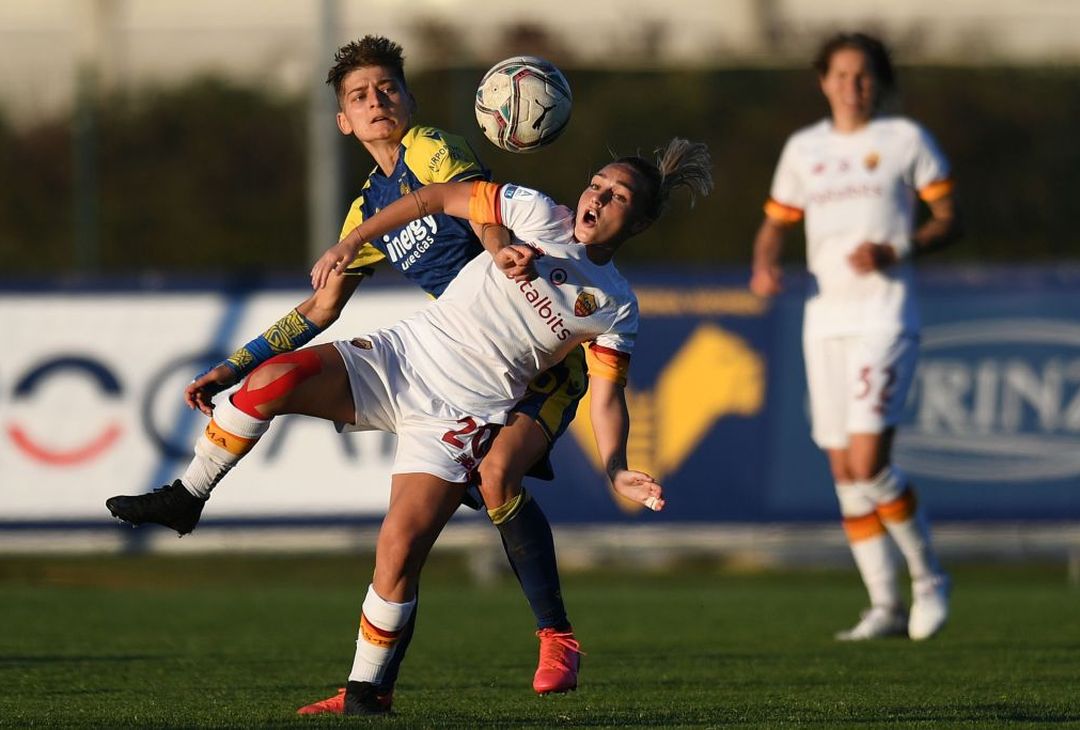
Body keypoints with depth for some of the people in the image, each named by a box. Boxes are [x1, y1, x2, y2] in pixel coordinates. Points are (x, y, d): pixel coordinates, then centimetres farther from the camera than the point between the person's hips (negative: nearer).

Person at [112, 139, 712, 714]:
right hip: (402, 356, 1)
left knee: (400, 551, -18)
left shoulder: (617, 309, 5)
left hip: (461, 414, -1)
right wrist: (351, 244, -1)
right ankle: (185, 499, -9)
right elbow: (435, 199, 7)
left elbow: (607, 397, 4)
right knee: (275, 378, -26)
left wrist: (617, 471, -14)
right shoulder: (538, 214, 4)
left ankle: (365, 688, 2)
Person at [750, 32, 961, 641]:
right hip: (825, 318, 5)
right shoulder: (803, 149, 12)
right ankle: (886, 607, 13)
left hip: (885, 315, -5)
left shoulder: (905, 139, 0)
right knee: (844, 473, 4)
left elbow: (950, 220, 2)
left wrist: (897, 253, -15)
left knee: (868, 464, -17)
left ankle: (929, 576, 3)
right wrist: (765, 267, -4)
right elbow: (775, 226, 18)